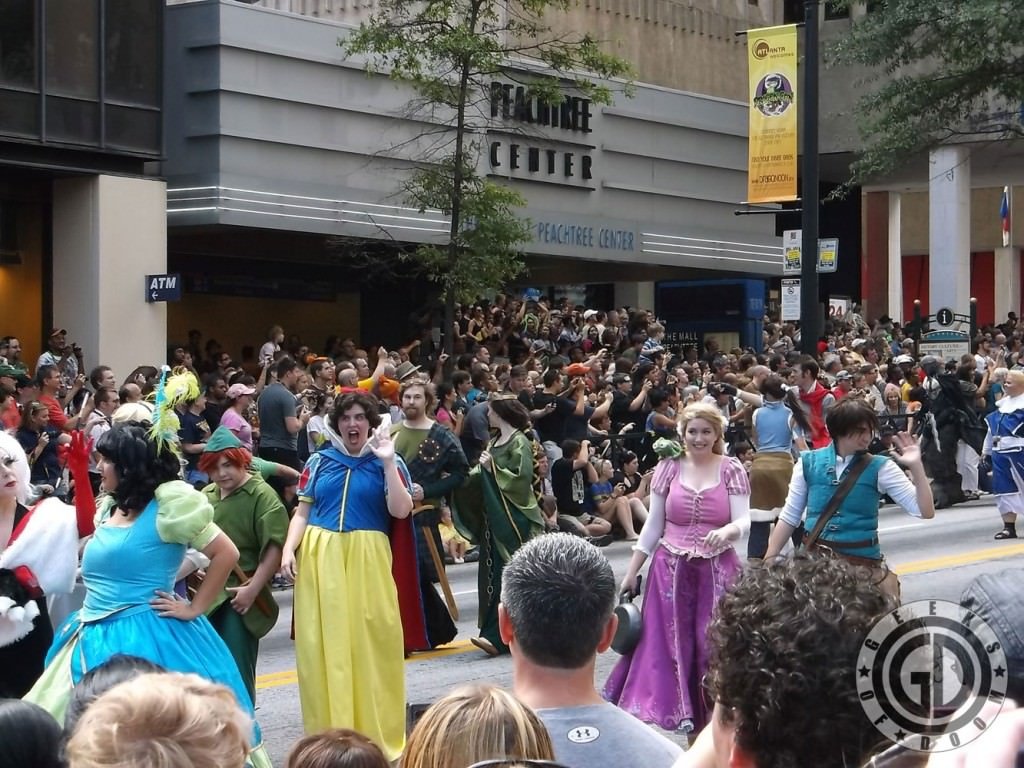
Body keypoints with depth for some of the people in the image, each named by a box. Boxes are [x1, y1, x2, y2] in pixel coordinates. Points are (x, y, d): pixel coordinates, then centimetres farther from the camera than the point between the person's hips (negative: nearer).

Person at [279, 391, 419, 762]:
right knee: (324, 643, 3)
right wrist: (289, 549, -4)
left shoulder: (386, 462, 5)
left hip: (367, 559, -2)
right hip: (320, 557, 2)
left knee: (371, 642, -1)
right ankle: (331, 734, 13)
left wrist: (387, 462, -12)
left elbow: (401, 511, -8)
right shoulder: (319, 461, 10)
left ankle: (375, 733, 10)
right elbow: (302, 511, 9)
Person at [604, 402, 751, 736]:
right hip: (671, 569, 1)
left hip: (717, 571, -1)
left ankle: (711, 718, 11)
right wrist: (631, 572, 6)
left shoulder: (731, 470, 0)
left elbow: (744, 522, -6)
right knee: (666, 642, 0)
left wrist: (728, 530, -29)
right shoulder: (668, 468, 4)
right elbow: (653, 525, 7)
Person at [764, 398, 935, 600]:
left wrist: (916, 466, -17)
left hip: (863, 563, -1)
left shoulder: (880, 468, -2)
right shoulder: (809, 463, 1)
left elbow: (925, 512, -7)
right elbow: (789, 517, 9)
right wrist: (767, 564, 6)